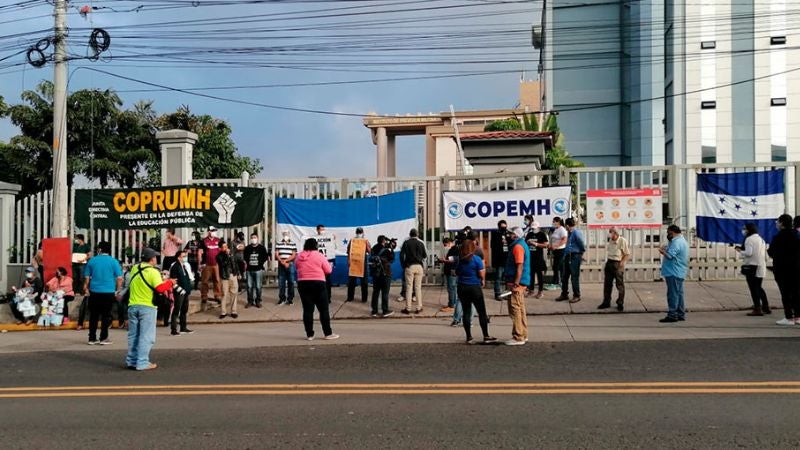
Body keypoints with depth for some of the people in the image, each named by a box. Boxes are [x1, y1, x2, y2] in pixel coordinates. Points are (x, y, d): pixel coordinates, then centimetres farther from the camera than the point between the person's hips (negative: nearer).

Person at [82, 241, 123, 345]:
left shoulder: (92, 261, 3)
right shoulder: (114, 262, -3)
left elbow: (86, 277, 8)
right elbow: (119, 278, -6)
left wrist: (86, 289, 21)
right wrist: (118, 290, 7)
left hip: (94, 292, 2)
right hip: (109, 292, -2)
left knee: (93, 316, 10)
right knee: (106, 316, 5)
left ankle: (92, 338, 13)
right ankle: (103, 338, 5)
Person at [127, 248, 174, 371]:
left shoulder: (134, 269, 6)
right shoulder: (153, 271, -13)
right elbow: (160, 288, -22)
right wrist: (169, 282, -4)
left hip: (133, 305, 6)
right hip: (147, 307, -6)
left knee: (133, 335, 13)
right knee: (146, 336, -1)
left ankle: (131, 361, 19)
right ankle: (142, 363, -2)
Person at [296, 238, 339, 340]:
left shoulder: (299, 256, 5)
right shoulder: (319, 255, -6)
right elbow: (328, 270, -3)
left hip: (303, 284, 4)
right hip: (318, 284, -4)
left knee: (307, 310, 6)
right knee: (324, 309, 3)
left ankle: (309, 334, 7)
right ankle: (328, 333, 5)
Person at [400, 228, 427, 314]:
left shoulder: (406, 243, -1)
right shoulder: (420, 243, 2)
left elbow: (401, 255, -4)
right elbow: (425, 255, 5)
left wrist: (403, 265, 5)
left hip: (409, 266, -1)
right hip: (419, 266, 1)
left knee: (409, 287, 1)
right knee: (418, 287, 5)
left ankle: (408, 308, 1)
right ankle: (419, 308, 6)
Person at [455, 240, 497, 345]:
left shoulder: (460, 260, 2)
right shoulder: (476, 259, -12)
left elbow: (457, 272, 13)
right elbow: (482, 274, -14)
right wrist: (483, 280, 7)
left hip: (462, 287, 4)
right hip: (475, 287, -4)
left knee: (466, 312, 8)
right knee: (482, 312, 5)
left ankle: (469, 337, 9)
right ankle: (486, 337, 8)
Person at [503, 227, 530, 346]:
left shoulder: (518, 246, -15)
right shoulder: (522, 245, 18)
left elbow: (520, 266, -21)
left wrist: (516, 283, -24)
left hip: (517, 283, -11)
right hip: (521, 283, 11)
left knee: (515, 309, -8)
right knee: (520, 308, 16)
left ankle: (518, 337, -7)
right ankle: (523, 335, 23)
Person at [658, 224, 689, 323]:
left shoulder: (676, 243, -17)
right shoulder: (682, 241, 18)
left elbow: (670, 256, -25)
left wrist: (662, 251, -8)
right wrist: (666, 249, 9)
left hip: (673, 273, -11)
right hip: (679, 273, 11)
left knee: (673, 294, -7)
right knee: (679, 293, 14)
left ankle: (672, 315, -5)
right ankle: (681, 314, 19)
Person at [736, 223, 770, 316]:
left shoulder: (749, 239, -10)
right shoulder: (761, 239, 17)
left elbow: (748, 253, -19)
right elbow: (765, 254, 17)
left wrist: (740, 251, -4)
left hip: (752, 267, -8)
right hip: (761, 267, 9)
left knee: (753, 288, -3)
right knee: (759, 288, 19)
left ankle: (757, 309, -2)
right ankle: (766, 307, 21)